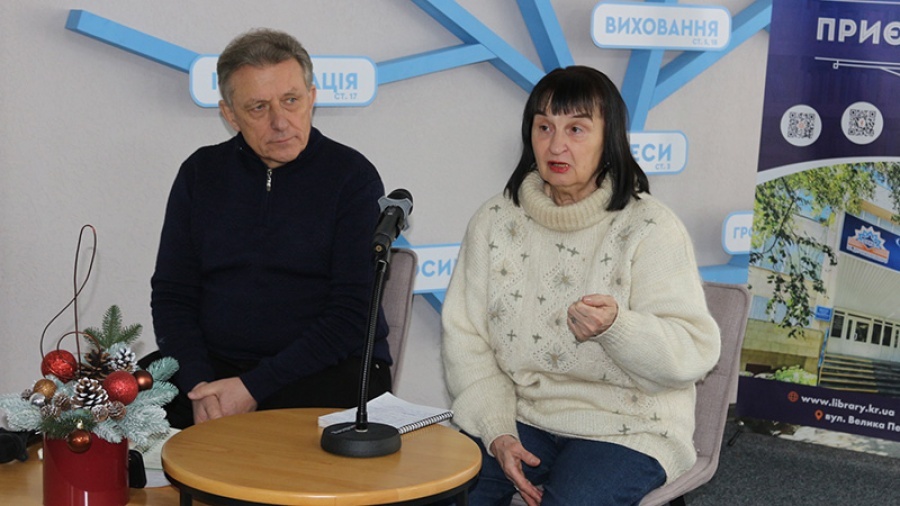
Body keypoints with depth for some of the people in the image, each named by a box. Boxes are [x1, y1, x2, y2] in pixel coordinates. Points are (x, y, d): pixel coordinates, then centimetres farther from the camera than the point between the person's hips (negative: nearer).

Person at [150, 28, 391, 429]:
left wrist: (255, 388, -17)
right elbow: (171, 294, 7)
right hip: (214, 364, 3)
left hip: (329, 368, -3)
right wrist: (200, 384, -11)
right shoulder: (200, 173, 10)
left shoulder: (352, 176, -3)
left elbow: (353, 315, -10)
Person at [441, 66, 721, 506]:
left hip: (626, 430, -3)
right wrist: (498, 433, -13)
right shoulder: (494, 221, 4)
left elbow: (694, 351, -14)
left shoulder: (649, 229, -8)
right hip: (520, 416, 3)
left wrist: (617, 325, -34)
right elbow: (464, 338, 0)